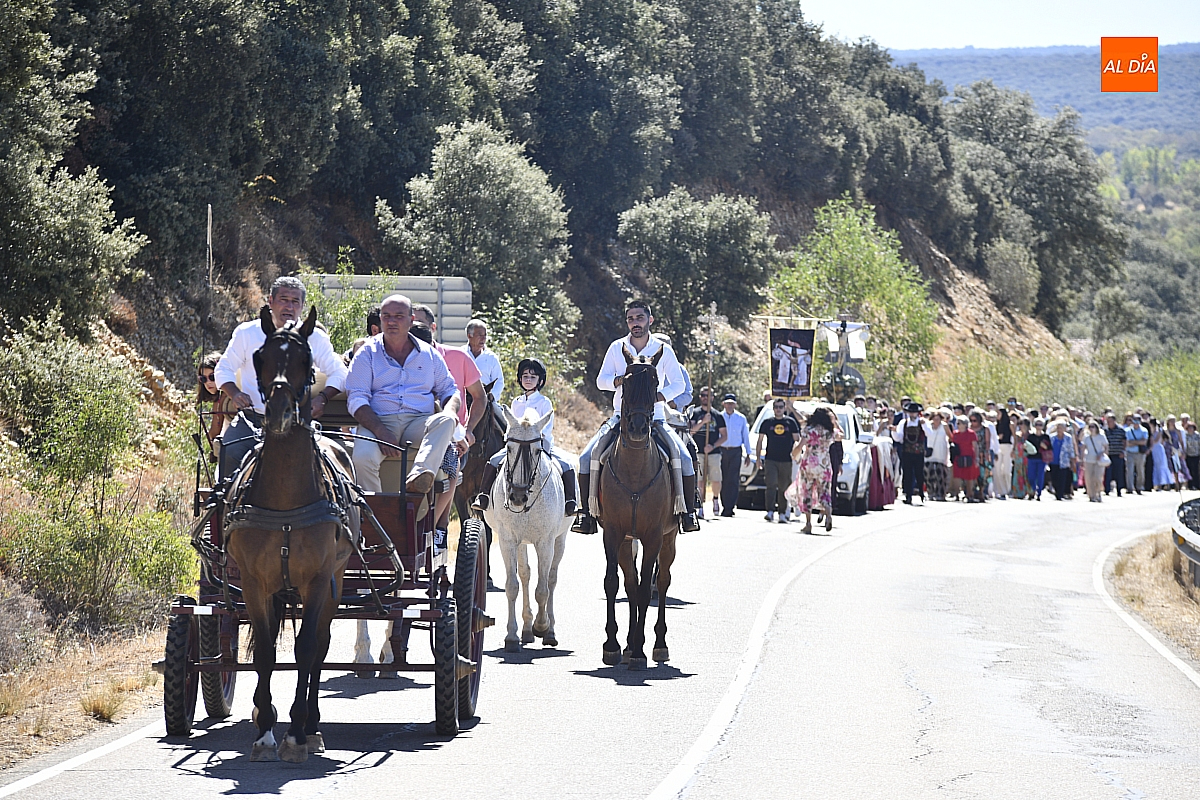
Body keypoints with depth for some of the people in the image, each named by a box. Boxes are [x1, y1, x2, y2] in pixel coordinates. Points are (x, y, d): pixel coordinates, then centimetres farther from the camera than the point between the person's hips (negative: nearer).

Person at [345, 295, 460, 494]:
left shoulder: (429, 354, 17)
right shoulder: (367, 354, 9)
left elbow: (449, 390, 23)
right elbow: (356, 399, 0)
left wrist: (450, 411, -4)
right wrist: (380, 431, -17)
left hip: (419, 422, 2)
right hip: (377, 422, -2)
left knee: (445, 421, -32)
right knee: (363, 457, -34)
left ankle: (418, 475, -53)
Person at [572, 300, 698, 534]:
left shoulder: (663, 350, 1)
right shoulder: (617, 348, 4)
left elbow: (677, 384, 1)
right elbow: (601, 380, 2)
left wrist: (658, 396, -18)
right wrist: (620, 380, -19)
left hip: (654, 417, -1)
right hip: (621, 416, 1)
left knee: (684, 458, -21)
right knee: (587, 458, -17)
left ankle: (689, 512, -8)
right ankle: (586, 512, -8)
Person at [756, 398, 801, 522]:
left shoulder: (790, 422, 8)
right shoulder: (767, 422, 9)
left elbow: (797, 440, 9)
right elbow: (760, 441, 13)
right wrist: (758, 458, 6)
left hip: (786, 461, 1)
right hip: (770, 460, 0)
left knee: (783, 488, 4)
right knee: (771, 485, -14)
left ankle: (782, 514, 10)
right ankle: (770, 511, -18)